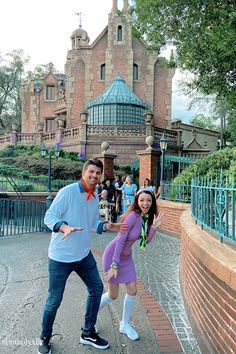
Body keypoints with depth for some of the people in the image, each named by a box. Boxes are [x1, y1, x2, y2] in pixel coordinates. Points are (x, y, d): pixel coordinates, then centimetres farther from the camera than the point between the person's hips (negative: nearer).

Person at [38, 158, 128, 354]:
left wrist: (108, 226, -4)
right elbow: (49, 216, -19)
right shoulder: (68, 191, -18)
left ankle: (88, 333, 34)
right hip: (61, 256, -7)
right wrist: (65, 227, -36)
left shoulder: (95, 197, 5)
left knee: (96, 288, 13)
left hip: (84, 255, 7)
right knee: (54, 300, 7)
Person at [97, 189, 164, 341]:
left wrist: (154, 227, -15)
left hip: (126, 256, 7)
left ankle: (125, 324, 30)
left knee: (132, 291, 7)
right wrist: (114, 265, -24)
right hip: (113, 254, -7)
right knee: (113, 295, 6)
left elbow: (146, 241, -1)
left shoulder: (147, 217, -3)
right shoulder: (133, 216, -27)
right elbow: (120, 241, -26)